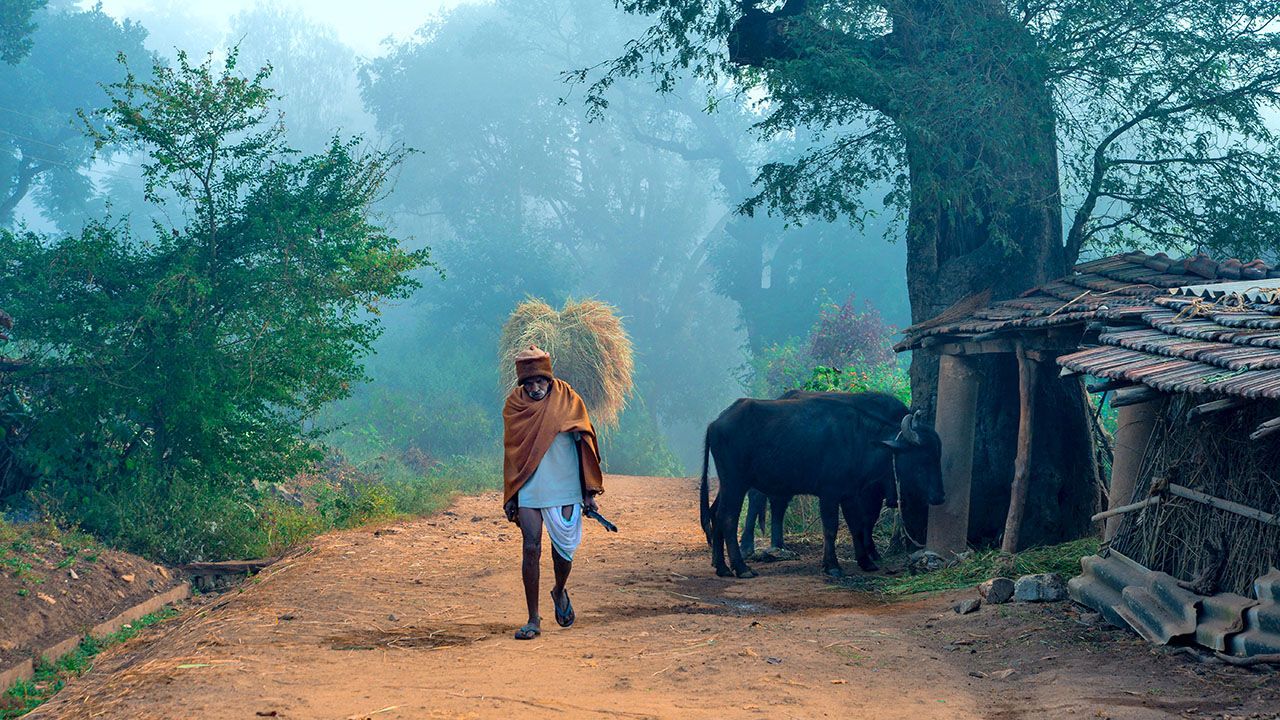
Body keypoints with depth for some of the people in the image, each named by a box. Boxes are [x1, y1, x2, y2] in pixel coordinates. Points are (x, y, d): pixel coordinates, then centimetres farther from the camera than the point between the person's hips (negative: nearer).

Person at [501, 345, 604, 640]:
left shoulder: (568, 401, -2)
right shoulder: (515, 406, 3)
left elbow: (584, 447, 3)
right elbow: (511, 453, 10)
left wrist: (589, 493, 1)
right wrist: (510, 498, 8)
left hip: (564, 489, -1)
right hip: (529, 490, 1)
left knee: (564, 548, 3)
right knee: (531, 549, -5)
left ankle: (559, 591, 36)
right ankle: (533, 619, 1)